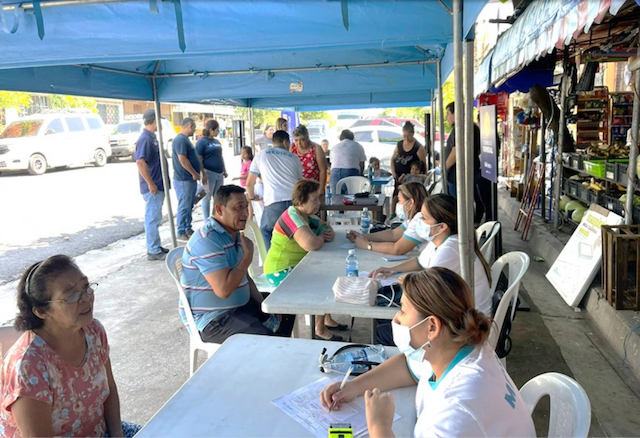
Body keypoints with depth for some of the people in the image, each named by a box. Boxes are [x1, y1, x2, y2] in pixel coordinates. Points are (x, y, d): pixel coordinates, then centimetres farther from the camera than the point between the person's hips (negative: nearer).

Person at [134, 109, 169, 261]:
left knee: (156, 218, 16)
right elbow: (140, 162, -26)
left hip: (158, 185, 10)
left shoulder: (151, 137, 14)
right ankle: (153, 251, 3)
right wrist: (151, 184, -25)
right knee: (152, 219, -4)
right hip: (153, 187, -10)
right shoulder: (145, 139, -16)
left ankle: (156, 247, 26)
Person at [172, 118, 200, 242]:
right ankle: (181, 233, 1)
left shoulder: (185, 139, 16)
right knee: (184, 207, -5)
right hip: (184, 179, -10)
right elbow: (182, 159, -22)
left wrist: (195, 174, 22)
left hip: (190, 178, 10)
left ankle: (188, 229, 23)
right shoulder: (180, 139, -16)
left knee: (189, 206, 15)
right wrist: (194, 174, -16)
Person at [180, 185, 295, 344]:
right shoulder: (207, 241, -24)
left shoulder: (234, 234, 9)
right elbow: (223, 290, -31)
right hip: (212, 319, -10)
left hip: (241, 305, 10)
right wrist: (247, 256, -19)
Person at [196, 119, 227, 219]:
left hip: (219, 173, 7)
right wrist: (203, 174, -19)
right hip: (209, 173, -7)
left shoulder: (216, 141, 14)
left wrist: (224, 170, 19)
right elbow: (199, 160, -14)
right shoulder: (202, 141, -9)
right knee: (207, 197, 0)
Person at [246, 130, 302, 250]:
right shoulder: (294, 158, 21)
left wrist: (252, 196, 41)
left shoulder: (261, 154, 17)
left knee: (265, 231, 20)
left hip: (274, 203, -2)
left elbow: (249, 183, 21)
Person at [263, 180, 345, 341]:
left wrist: (330, 233, -15)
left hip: (297, 267, 10)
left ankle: (328, 319, 23)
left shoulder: (308, 214, 4)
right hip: (281, 272, -10)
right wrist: (322, 237, -16)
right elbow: (312, 244, -39)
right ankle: (320, 331, 0)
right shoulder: (292, 216, -26)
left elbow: (326, 228, 11)